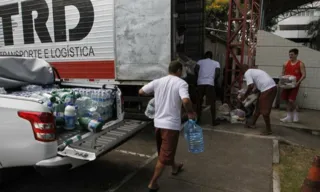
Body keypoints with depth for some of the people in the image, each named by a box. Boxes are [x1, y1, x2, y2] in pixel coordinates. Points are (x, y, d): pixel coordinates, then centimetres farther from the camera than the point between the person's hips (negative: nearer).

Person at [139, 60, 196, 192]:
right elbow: (185, 101, -27)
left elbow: (141, 92, 10)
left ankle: (175, 167, 51)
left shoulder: (158, 81, 5)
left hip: (158, 123, 7)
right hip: (171, 124, -6)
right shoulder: (181, 83, -10)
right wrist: (191, 113, -9)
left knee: (166, 150, 27)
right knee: (164, 155, 5)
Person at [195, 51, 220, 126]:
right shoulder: (216, 63, 14)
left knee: (199, 101, 13)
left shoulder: (200, 61, 15)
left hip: (200, 83, 1)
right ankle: (213, 121, 7)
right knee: (212, 102, 6)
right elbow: (218, 73, -1)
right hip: (210, 84, -1)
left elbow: (195, 70, -2)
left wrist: (199, 77, 13)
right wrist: (214, 80, 15)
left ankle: (198, 118, 20)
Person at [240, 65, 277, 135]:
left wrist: (244, 96, -2)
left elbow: (251, 86, -14)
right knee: (259, 106, 19)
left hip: (267, 89, -10)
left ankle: (269, 130, 8)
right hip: (272, 87, 10)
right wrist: (252, 92, 32)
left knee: (264, 110, -2)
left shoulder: (247, 73, -2)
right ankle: (253, 124, 32)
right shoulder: (254, 71, 26)